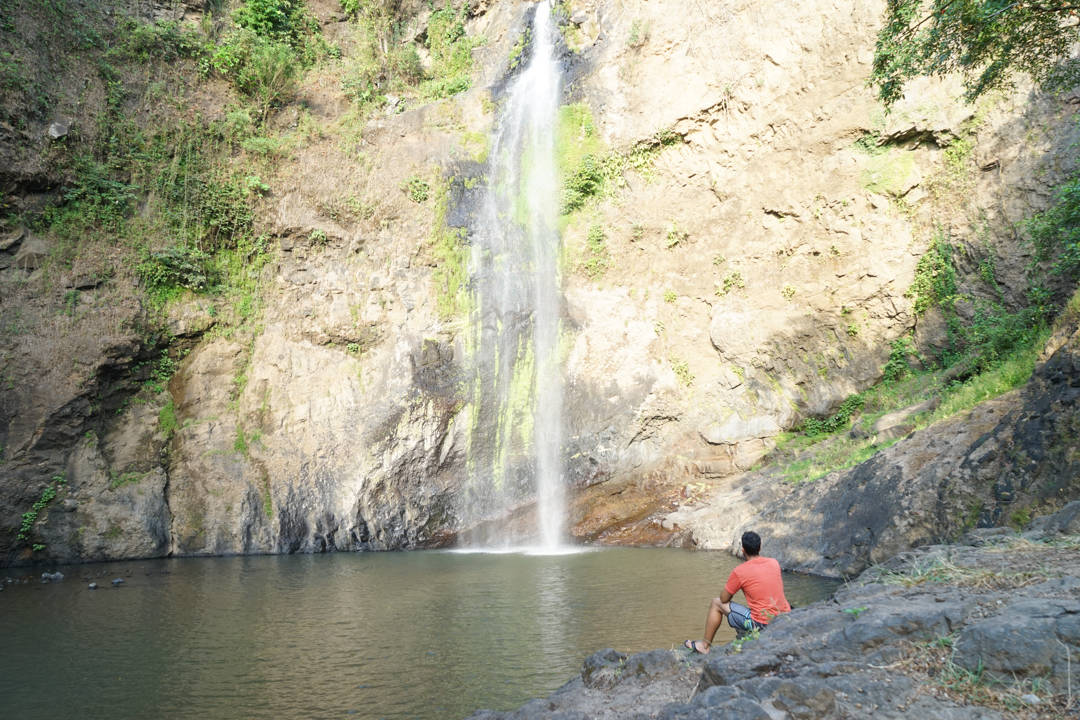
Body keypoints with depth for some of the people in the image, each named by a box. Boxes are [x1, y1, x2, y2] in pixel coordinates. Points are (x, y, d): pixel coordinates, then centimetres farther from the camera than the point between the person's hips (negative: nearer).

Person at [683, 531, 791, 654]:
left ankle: (705, 645, 22)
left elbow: (724, 599, 0)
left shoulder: (739, 572, -11)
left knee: (716, 603, 12)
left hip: (761, 625, -5)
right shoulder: (774, 563, 4)